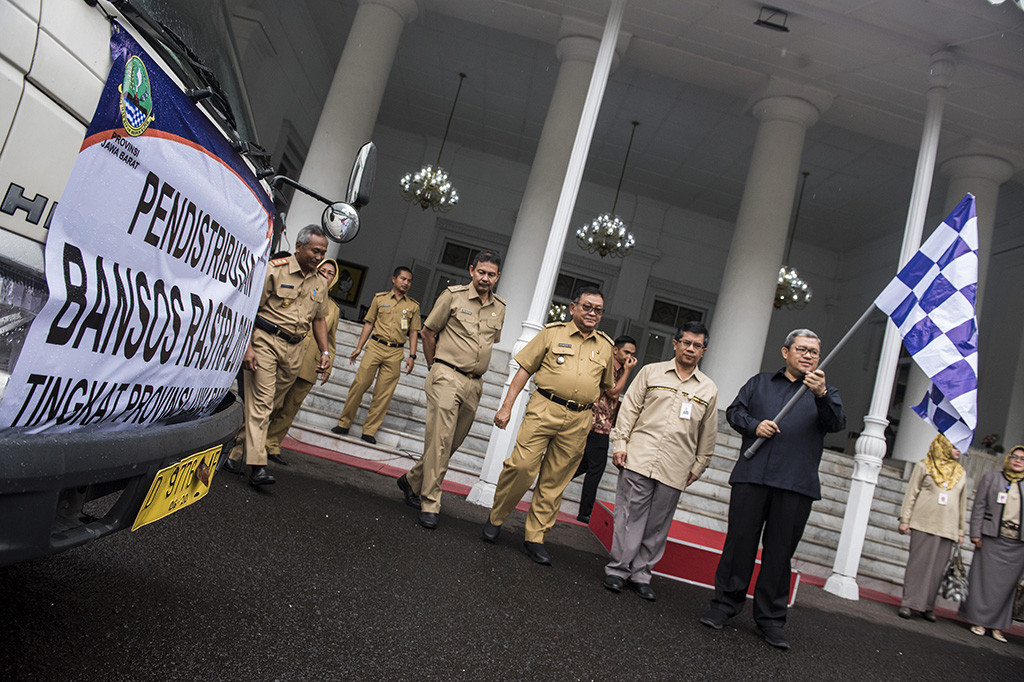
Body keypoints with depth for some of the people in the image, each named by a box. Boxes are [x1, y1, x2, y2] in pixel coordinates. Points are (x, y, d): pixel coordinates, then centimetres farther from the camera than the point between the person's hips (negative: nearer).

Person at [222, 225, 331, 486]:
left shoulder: (320, 284, 13)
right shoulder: (275, 270, -5)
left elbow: (319, 319, 22)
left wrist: (324, 351, 11)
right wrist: (247, 346, -15)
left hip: (294, 349, 5)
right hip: (265, 340, -5)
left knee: (268, 403, 6)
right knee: (260, 401, -9)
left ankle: (234, 453, 18)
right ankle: (257, 465, -12)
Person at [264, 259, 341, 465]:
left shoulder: (334, 309, 19)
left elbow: (330, 340, 23)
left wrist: (328, 366, 11)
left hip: (310, 367, 3)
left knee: (290, 409, 4)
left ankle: (272, 446, 14)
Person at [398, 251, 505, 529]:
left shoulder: (500, 308, 10)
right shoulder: (453, 295, -3)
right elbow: (428, 332, 4)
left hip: (474, 384, 5)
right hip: (447, 378, -5)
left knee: (452, 443, 10)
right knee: (440, 440, -9)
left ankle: (412, 481, 30)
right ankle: (429, 504, 0)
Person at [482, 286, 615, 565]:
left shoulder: (605, 346, 14)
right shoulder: (553, 332, 5)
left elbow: (607, 386, 25)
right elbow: (525, 369, 4)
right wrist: (506, 406, -2)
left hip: (579, 420, 3)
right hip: (544, 409, -3)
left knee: (555, 481, 5)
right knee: (521, 466, -11)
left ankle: (535, 537, 16)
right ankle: (496, 519, 12)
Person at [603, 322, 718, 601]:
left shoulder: (709, 389, 11)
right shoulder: (651, 372, 7)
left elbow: (708, 434, 16)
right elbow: (629, 409, 6)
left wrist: (698, 466, 14)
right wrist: (620, 444, 0)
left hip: (675, 469, 2)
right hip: (639, 459, -1)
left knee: (657, 524, 6)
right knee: (630, 515, 1)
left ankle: (641, 573, 17)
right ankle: (618, 569, 11)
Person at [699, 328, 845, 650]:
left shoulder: (826, 392, 15)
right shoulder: (759, 383, 18)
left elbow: (837, 423, -4)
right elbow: (734, 411, 13)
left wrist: (821, 394, -22)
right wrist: (754, 425, -8)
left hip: (797, 486, 0)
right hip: (752, 477, 1)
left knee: (780, 551, 3)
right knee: (740, 540, 2)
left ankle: (771, 619, 14)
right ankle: (724, 604, 14)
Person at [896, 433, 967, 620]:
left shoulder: (961, 473, 16)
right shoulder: (924, 466, 5)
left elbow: (962, 503, 19)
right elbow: (911, 493, 3)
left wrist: (960, 531, 15)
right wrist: (904, 519, -2)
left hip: (947, 528, 4)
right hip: (924, 524, -3)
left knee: (937, 568, 2)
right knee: (919, 563, -6)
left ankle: (927, 606, 10)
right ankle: (908, 603, -3)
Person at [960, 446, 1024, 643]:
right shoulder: (991, 478, 8)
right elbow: (979, 507, 4)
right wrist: (976, 533, -4)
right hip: (993, 539, -2)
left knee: (1007, 584, 4)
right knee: (986, 579, 1)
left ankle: (997, 625, 13)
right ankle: (978, 620, 10)